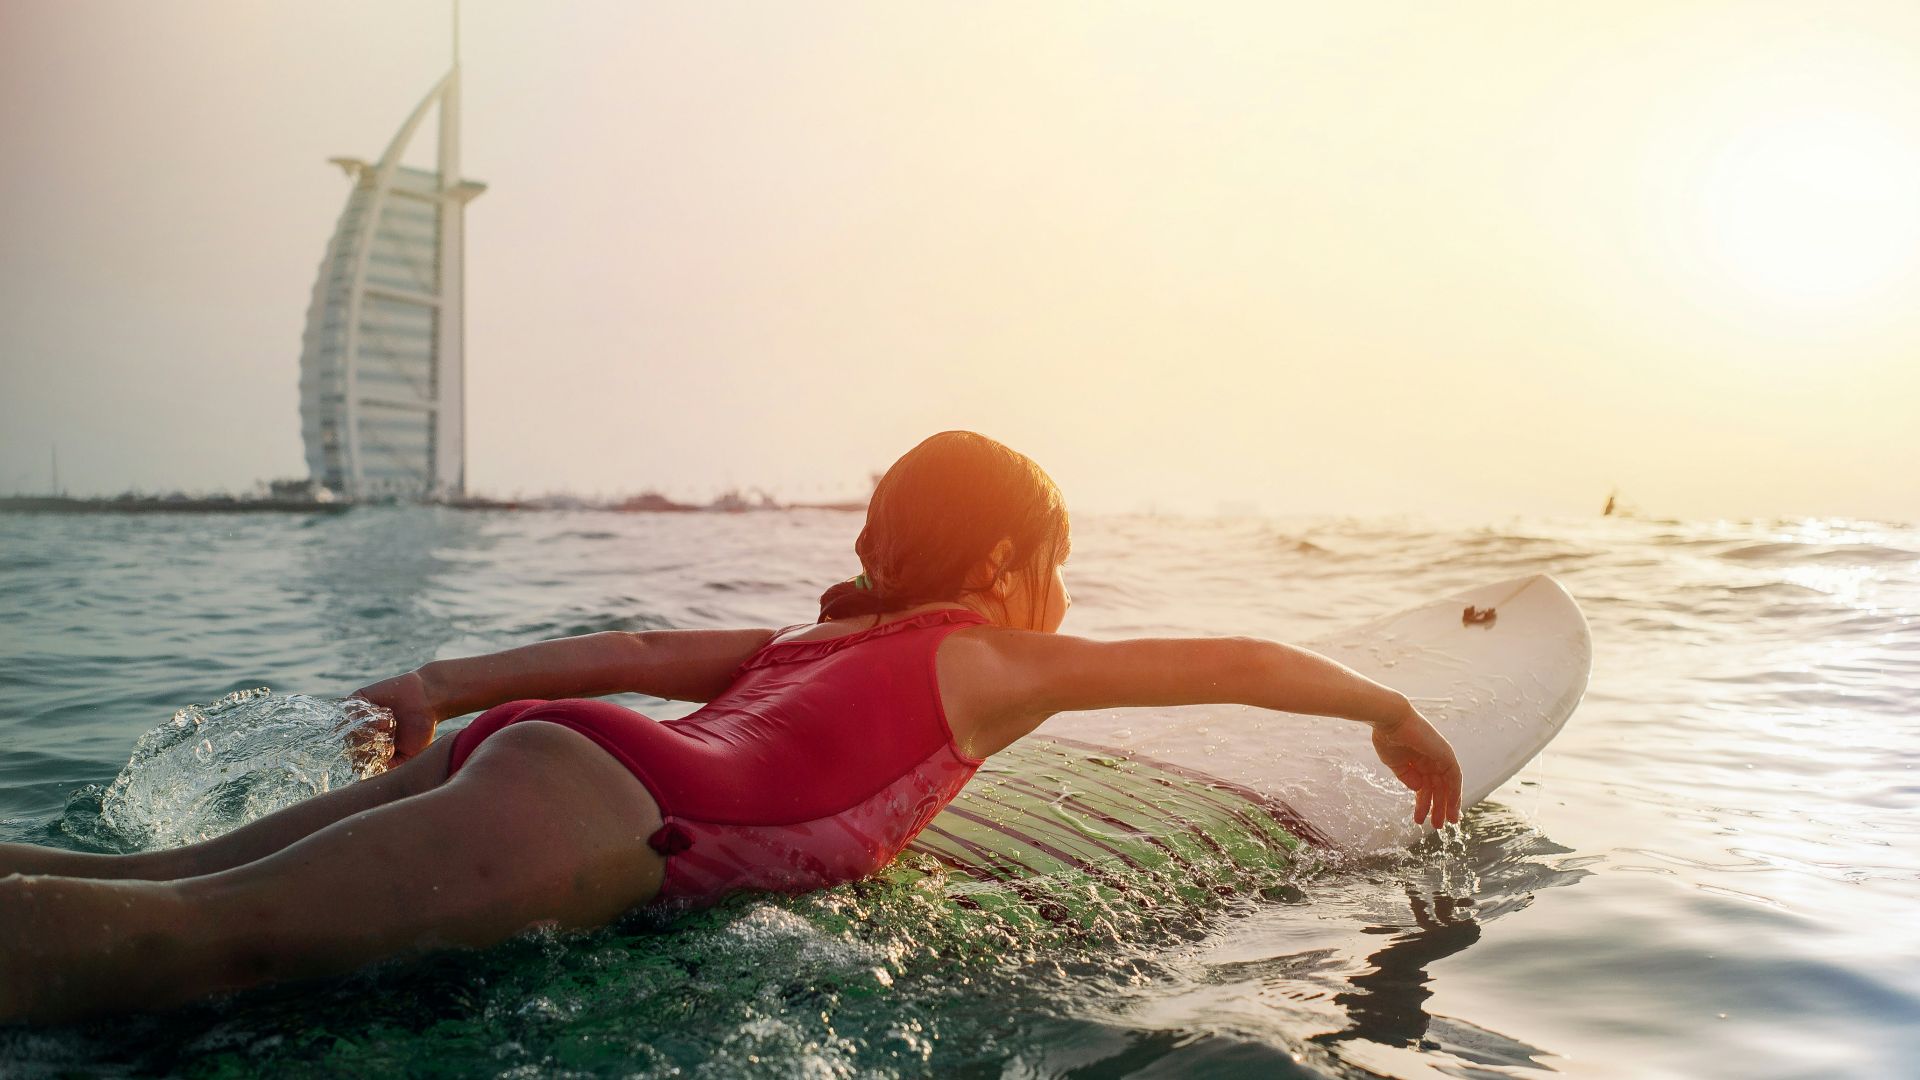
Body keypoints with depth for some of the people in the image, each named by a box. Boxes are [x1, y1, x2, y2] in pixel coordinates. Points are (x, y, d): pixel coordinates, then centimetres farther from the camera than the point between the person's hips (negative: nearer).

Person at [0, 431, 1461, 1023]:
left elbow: (645, 648, 26)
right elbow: (1231, 662, 17)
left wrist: (449, 683, 27)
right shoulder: (1000, 666, 12)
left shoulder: (820, 643, 29)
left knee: (150, 887, 4)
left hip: (519, 742, 8)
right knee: (178, 934, -18)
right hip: (600, 807, -8)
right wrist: (1396, 713, 30)